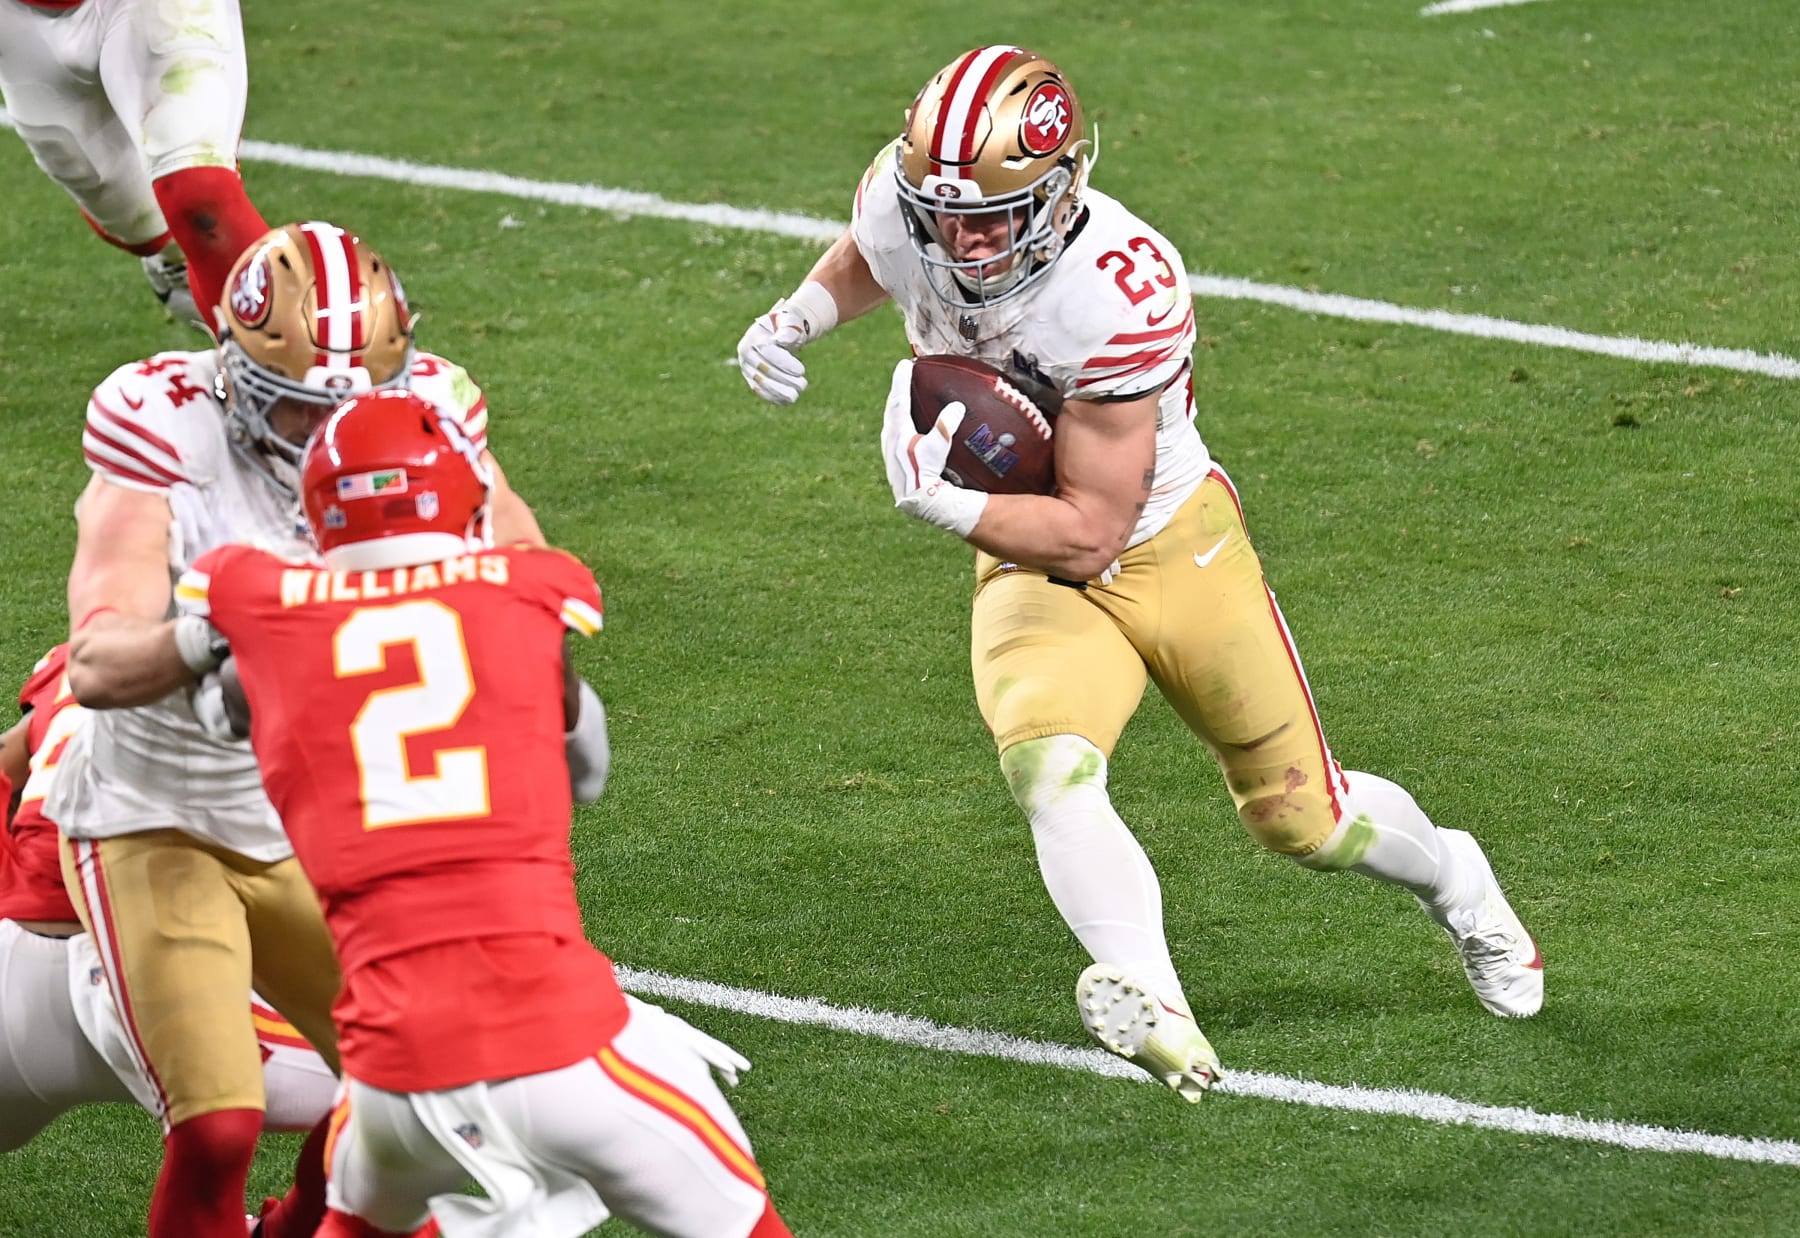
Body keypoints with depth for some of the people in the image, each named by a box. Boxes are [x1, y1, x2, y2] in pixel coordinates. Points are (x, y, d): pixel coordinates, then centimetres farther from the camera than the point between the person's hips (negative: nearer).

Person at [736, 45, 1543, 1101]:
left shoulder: (1118, 292, -34)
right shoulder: (908, 202, -18)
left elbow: (1087, 537, -28)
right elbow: (869, 259, 12)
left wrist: (937, 499, -36)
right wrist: (798, 320, -7)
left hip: (1175, 547, -3)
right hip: (1029, 568, 3)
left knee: (1303, 820, 12)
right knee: (1047, 764, -30)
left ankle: (1452, 878, 46)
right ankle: (1157, 1012, -44)